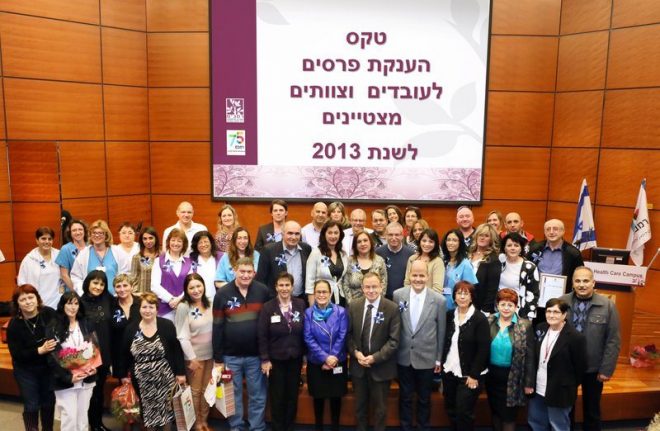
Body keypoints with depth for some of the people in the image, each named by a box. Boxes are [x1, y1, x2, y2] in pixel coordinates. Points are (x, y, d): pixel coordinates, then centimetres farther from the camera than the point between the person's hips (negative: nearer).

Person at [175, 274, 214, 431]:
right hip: (194, 355, -5)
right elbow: (182, 337, -16)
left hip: (210, 354, 5)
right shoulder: (183, 307, -16)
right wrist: (192, 358, -15)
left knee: (207, 389, 15)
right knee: (195, 391, 9)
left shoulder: (209, 303, 0)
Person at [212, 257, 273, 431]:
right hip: (231, 355, 0)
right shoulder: (222, 294, -6)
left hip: (256, 354, 0)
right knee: (233, 395, 14)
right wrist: (218, 358, -4)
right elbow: (217, 328, -4)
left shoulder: (263, 291, -5)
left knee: (258, 396, 11)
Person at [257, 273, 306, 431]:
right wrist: (265, 359, -10)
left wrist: (305, 354, 1)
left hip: (295, 358, 2)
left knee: (293, 395, 13)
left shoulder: (301, 304, -4)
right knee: (277, 396, 10)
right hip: (276, 358, -2)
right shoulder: (268, 307, -9)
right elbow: (262, 336, -7)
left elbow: (305, 332, 1)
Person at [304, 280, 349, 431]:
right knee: (318, 396, 13)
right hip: (316, 363, 0)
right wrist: (325, 357, -18)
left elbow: (342, 337, -9)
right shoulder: (308, 313, -6)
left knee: (336, 396, 11)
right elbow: (308, 339, -10)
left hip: (337, 362, 0)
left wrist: (332, 358, -15)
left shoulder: (341, 312, -8)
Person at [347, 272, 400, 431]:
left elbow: (394, 340, -14)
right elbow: (348, 334, 3)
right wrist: (355, 352, -13)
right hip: (358, 365, 3)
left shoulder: (392, 308, -13)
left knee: (380, 407, 14)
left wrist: (375, 357, -20)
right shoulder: (354, 306, -2)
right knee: (360, 405, 20)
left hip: (381, 366, -3)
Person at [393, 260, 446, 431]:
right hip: (404, 357, 1)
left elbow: (441, 332, -3)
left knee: (424, 398, 17)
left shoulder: (439, 300, -11)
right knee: (405, 397, 17)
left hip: (426, 358, -1)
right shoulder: (398, 295, -8)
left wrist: (439, 359, 2)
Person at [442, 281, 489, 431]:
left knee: (464, 413, 1)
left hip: (469, 375, -5)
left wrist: (474, 375, -14)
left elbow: (483, 350, -12)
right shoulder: (449, 316, 4)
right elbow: (444, 344, 8)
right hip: (449, 372, 5)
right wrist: (442, 365, 3)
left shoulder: (480, 319, -10)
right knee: (451, 410, 13)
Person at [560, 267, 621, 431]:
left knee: (592, 410, 18)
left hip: (594, 368, -1)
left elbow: (613, 341, -8)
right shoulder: (561, 302, -7)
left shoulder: (607, 305, -10)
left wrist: (606, 369, -10)